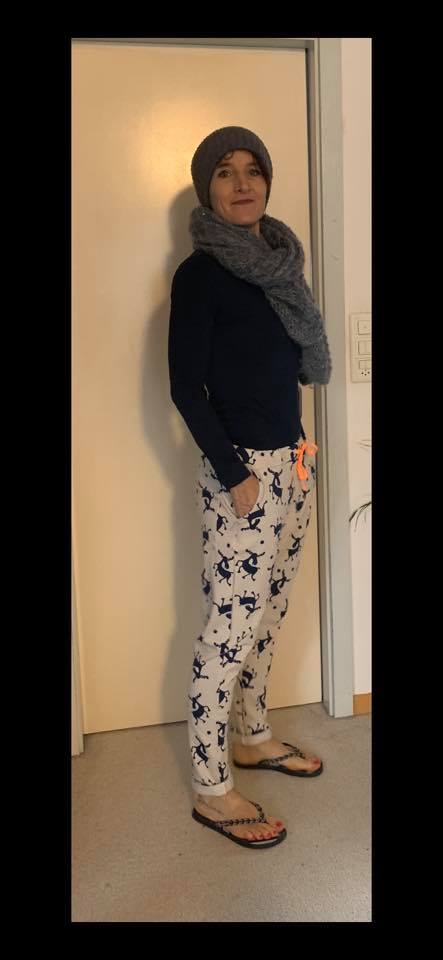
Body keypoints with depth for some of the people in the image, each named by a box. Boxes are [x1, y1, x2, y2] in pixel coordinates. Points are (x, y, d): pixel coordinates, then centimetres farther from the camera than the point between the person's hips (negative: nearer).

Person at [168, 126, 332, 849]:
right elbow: (186, 387, -14)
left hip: (293, 458, 8)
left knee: (268, 612, 16)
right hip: (240, 467, -8)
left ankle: (250, 735, 34)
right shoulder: (200, 274, -10)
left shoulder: (279, 259, 12)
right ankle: (211, 788, 9)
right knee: (230, 626, -3)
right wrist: (234, 473, -16)